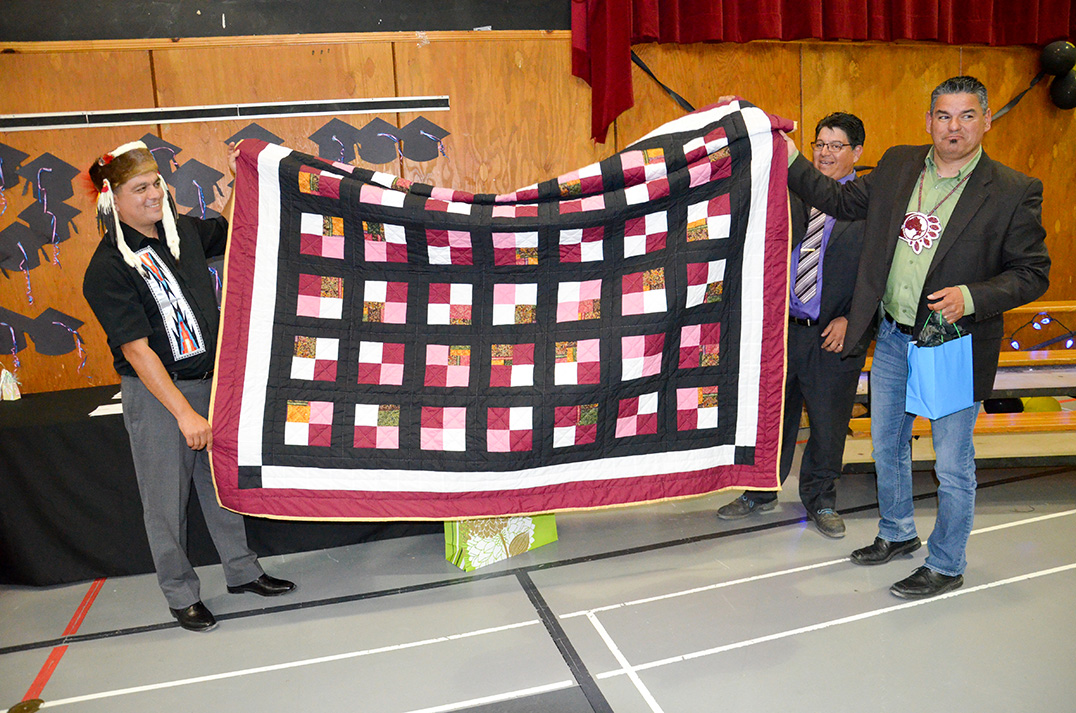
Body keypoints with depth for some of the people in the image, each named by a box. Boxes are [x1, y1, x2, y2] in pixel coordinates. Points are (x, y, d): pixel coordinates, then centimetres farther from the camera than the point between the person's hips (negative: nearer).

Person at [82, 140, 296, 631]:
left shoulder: (183, 230, 2)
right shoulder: (106, 269, -15)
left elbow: (230, 229, 25)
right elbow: (137, 351, -19)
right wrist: (184, 412, -23)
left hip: (210, 380, 6)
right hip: (154, 393, -5)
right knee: (167, 498, 7)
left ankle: (242, 570, 32)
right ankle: (181, 594, 25)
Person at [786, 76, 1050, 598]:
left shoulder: (1014, 192, -10)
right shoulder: (897, 166, 3)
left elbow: (1033, 272, -7)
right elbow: (840, 200, 13)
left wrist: (970, 297, -24)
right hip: (891, 339, 5)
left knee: (952, 466, 8)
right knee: (887, 447, 20)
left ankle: (945, 566, 30)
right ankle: (897, 534, 44)